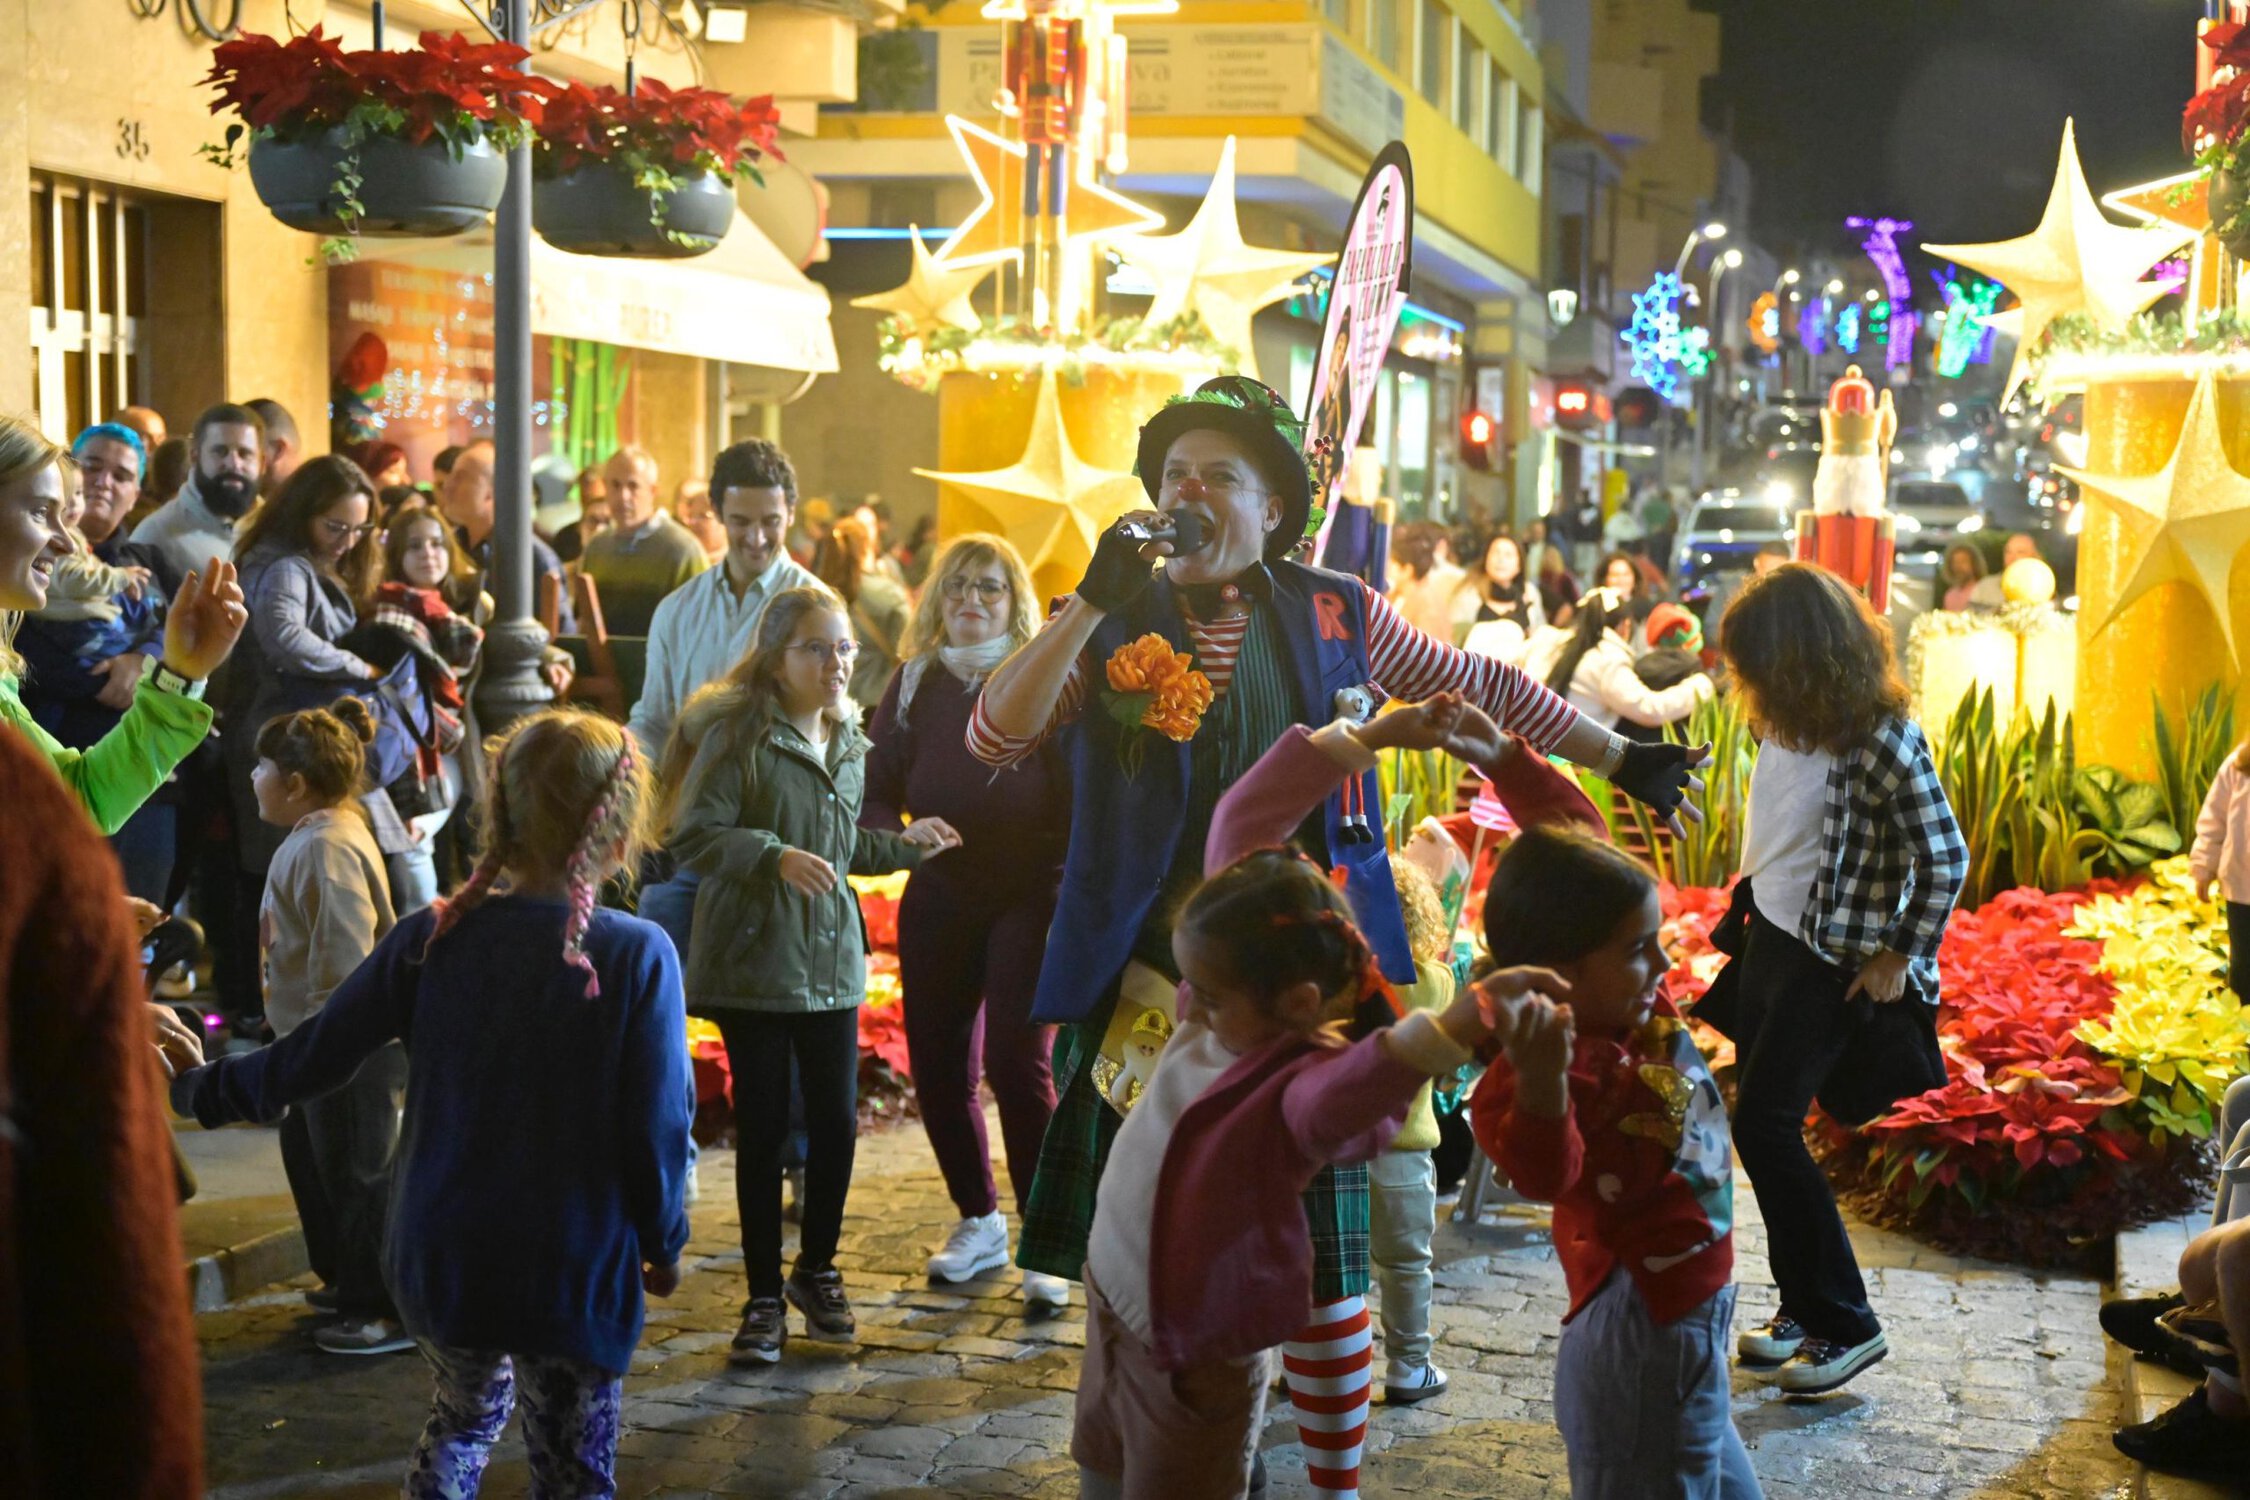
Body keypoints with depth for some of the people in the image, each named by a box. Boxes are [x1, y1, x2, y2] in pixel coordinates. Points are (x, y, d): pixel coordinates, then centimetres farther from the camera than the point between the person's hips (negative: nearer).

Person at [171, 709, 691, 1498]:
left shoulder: (434, 938, -6)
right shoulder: (640, 956, -15)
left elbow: (314, 1057, -2)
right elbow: (659, 1127, -14)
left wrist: (199, 1088, 16)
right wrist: (665, 1240, 3)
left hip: (442, 1257, 4)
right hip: (576, 1272, -3)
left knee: (466, 1412, 29)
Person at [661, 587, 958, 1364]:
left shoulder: (848, 743, 13)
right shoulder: (736, 736, -10)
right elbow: (693, 835, -16)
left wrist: (901, 844, 12)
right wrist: (776, 856, -26)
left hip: (832, 957, 6)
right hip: (754, 958, -6)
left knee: (837, 1122, 4)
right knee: (762, 1130, 1)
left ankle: (817, 1269, 25)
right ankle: (764, 1296, 14)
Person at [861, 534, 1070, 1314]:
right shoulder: (913, 684, 8)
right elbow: (877, 791, 9)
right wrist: (898, 836, -12)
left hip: (1027, 897, -4)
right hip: (936, 899, 4)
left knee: (1016, 1062, -12)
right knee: (938, 1066, 8)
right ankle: (978, 1224, 27)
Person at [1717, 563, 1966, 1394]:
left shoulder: (1884, 743, -22)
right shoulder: (1783, 720, 0)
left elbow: (1946, 860, -16)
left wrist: (1901, 957, -11)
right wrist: (1749, 896, 12)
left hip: (1834, 960, -8)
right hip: (1768, 935, 8)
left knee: (1765, 1125, -10)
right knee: (1761, 1123, 10)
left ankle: (1845, 1322, 2)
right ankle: (1802, 1304, 23)